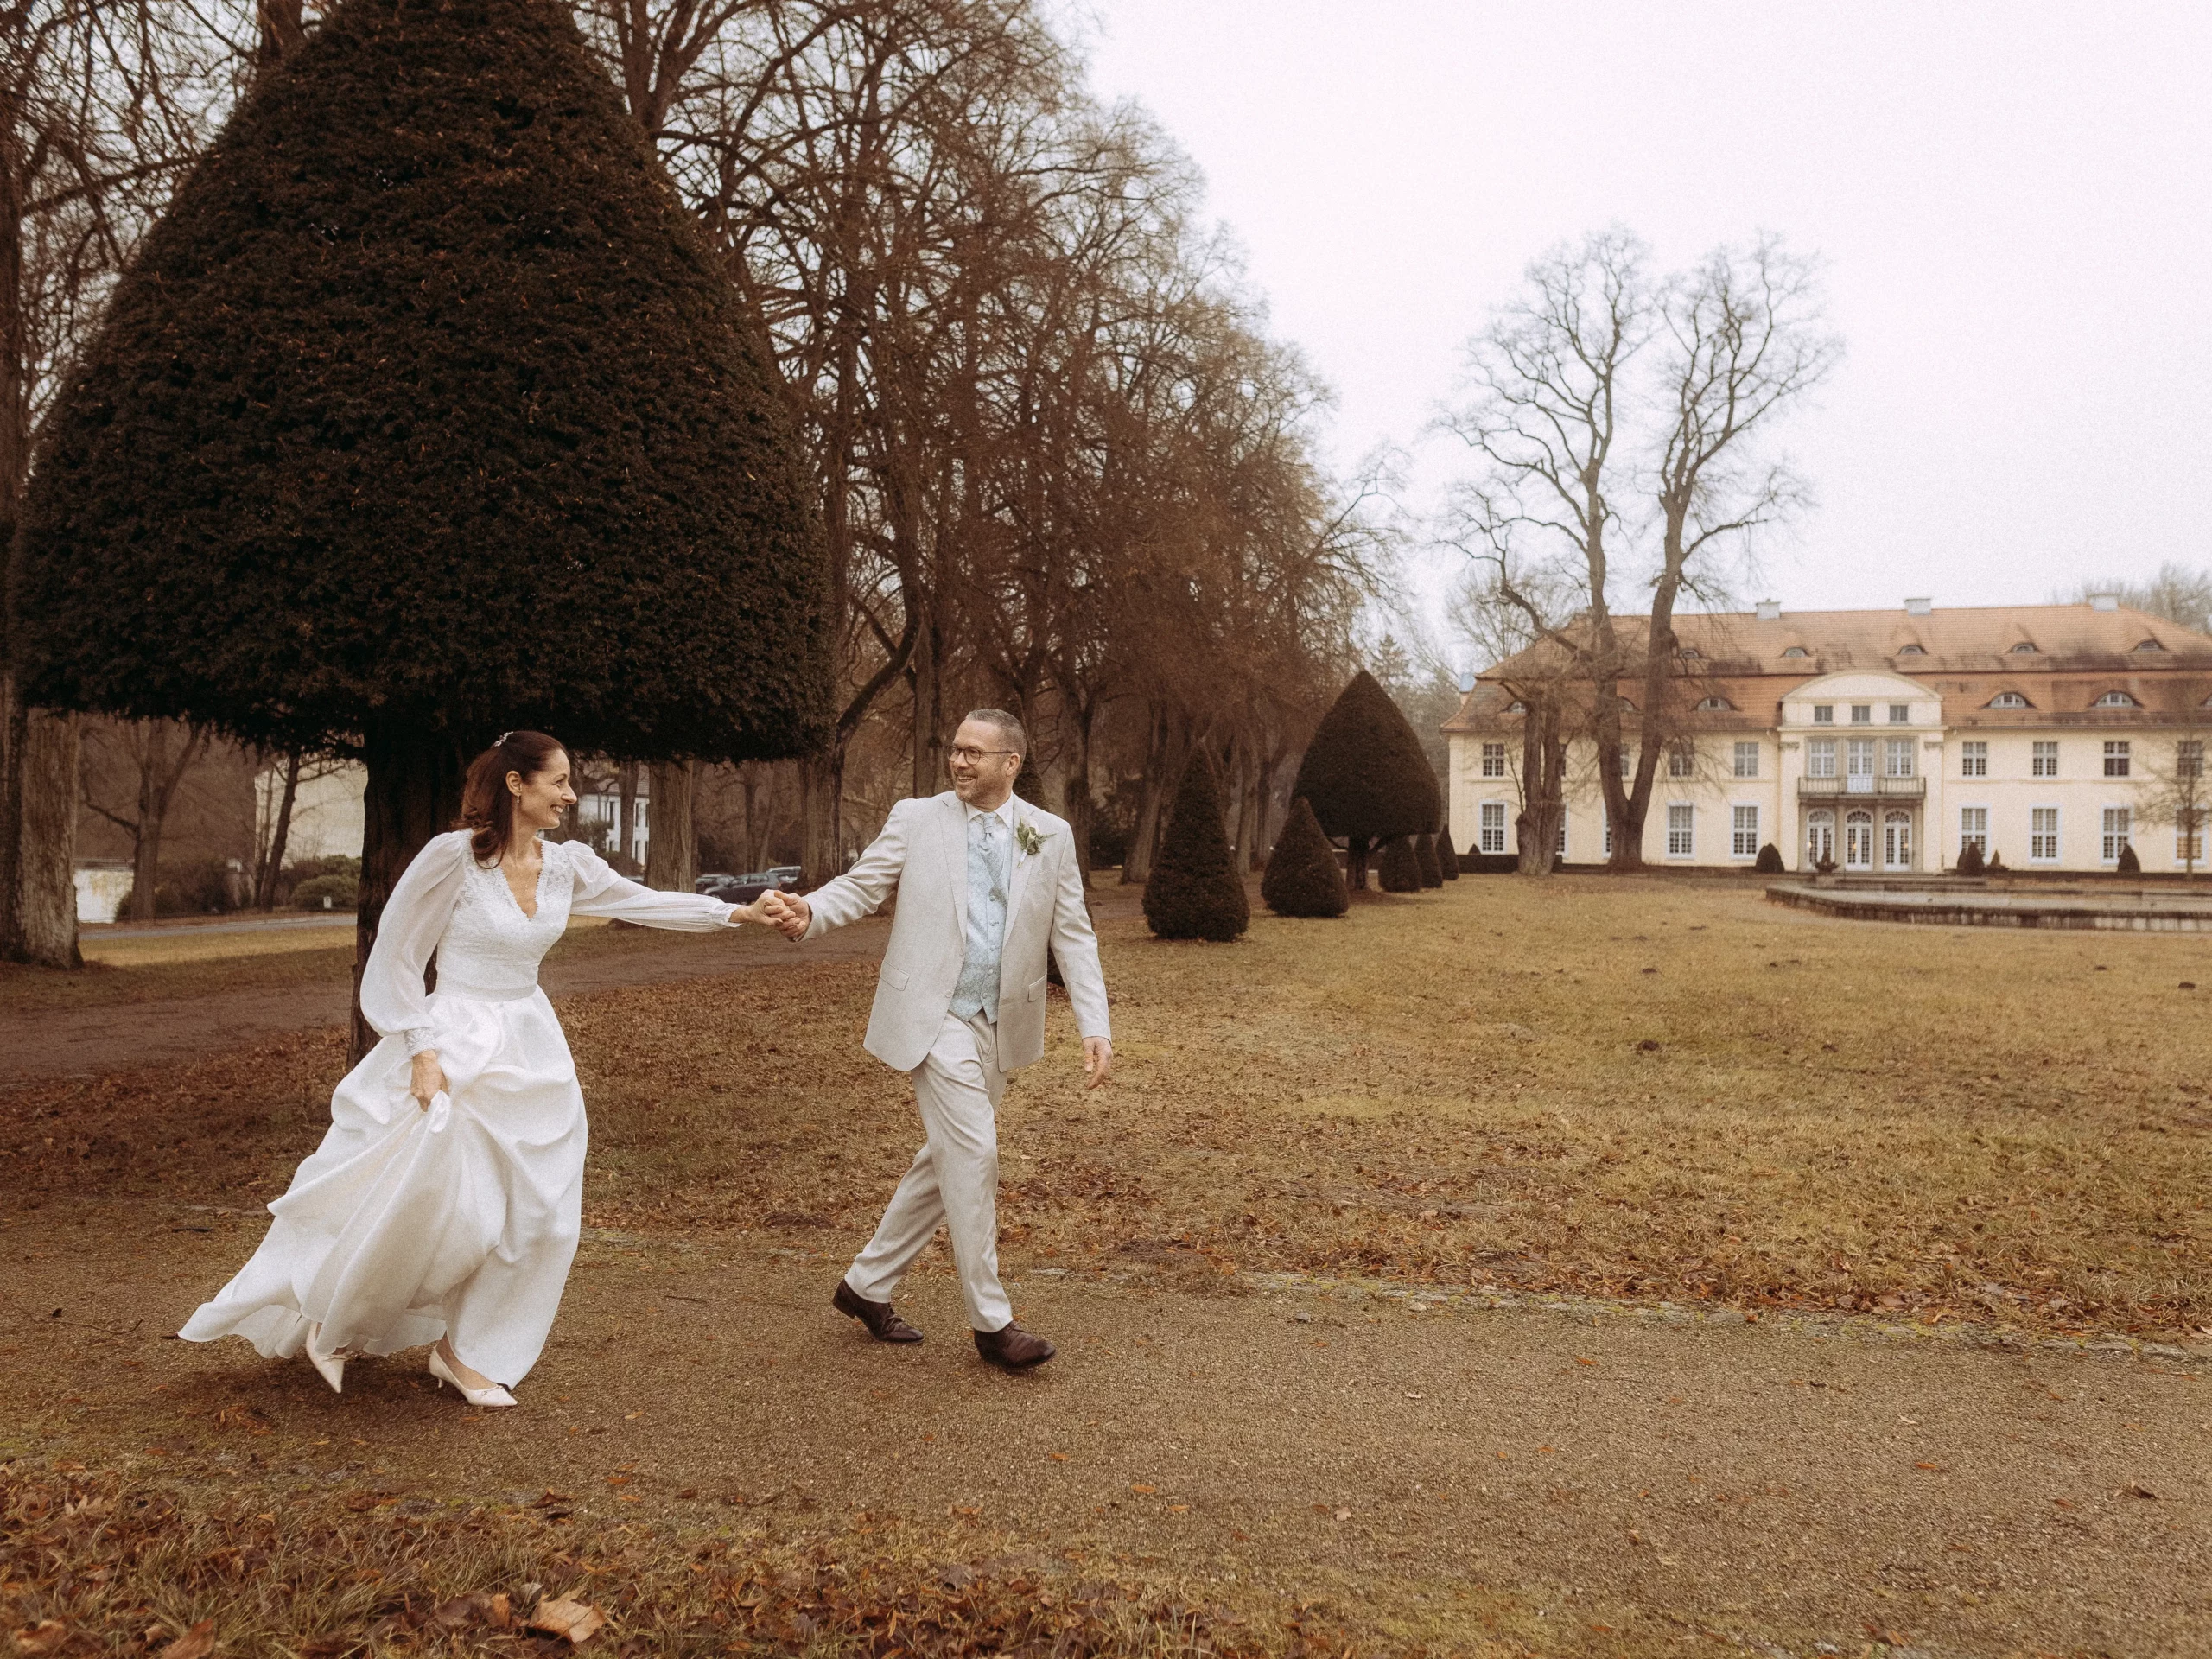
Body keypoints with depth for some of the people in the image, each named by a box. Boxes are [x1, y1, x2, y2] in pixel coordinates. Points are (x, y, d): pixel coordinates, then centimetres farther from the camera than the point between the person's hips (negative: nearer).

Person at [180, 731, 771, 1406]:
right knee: (433, 1205, -10)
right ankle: (330, 1325, 19)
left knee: (538, 1216, 3)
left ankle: (463, 1351, 22)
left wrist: (736, 913, 5)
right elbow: (395, 956, -10)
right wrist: (423, 1049, -16)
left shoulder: (566, 864, 1)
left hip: (530, 1048, 6)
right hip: (456, 1046, -6)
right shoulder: (452, 855, -15)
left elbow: (643, 901, 10)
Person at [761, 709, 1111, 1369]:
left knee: (945, 1161, 12)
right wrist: (809, 913, -28)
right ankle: (991, 1320, 4)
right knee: (973, 1155, -10)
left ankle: (867, 1284, 30)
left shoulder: (1050, 836, 4)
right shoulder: (916, 819, -1)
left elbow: (1074, 936, 3)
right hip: (933, 1016, -4)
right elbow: (859, 887, -5)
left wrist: (1095, 1027, -6)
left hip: (999, 1024, 5)